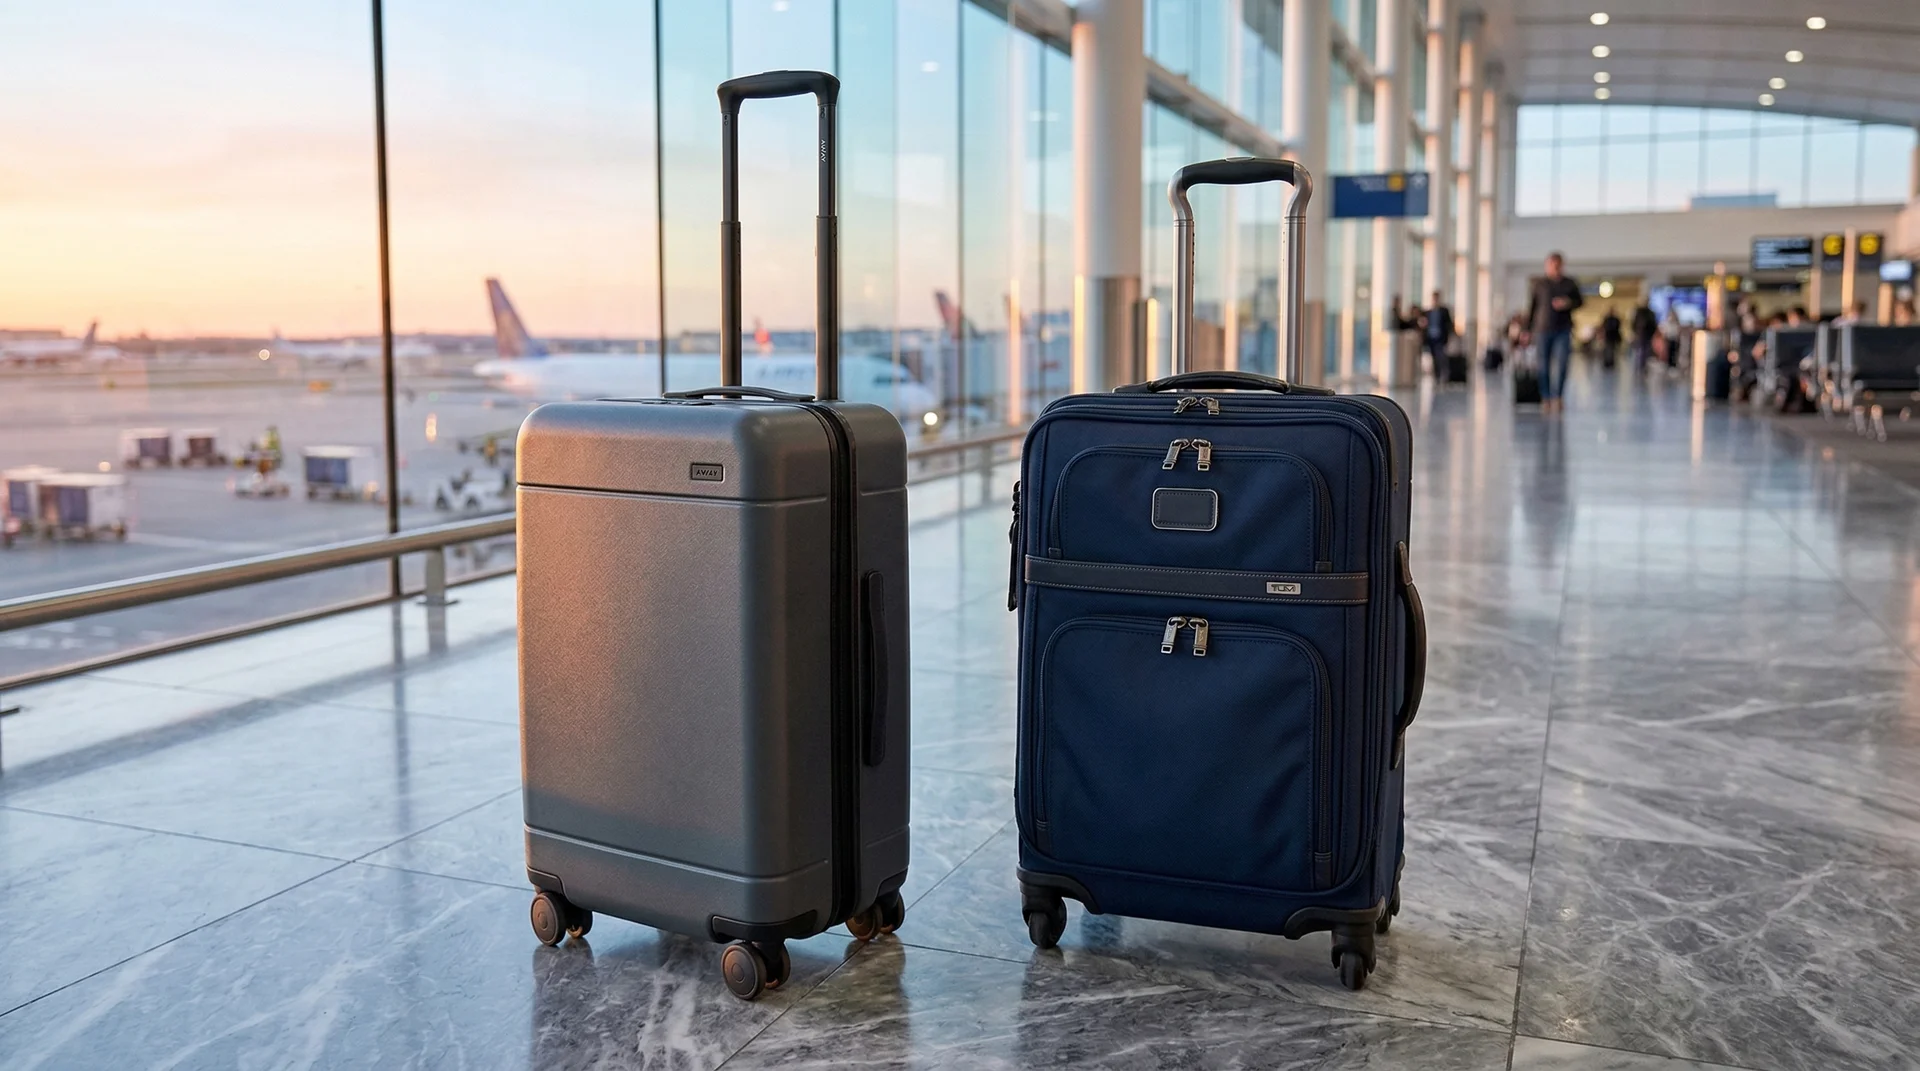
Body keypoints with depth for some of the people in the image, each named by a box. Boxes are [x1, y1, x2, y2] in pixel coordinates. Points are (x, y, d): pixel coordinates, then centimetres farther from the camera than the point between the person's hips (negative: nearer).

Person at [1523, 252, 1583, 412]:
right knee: (1544, 366, 1)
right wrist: (1527, 329, 1)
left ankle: (1556, 398, -7)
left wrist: (1568, 303, -8)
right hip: (1542, 330, -1)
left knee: (1560, 364, -10)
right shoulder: (1539, 283, 3)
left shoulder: (1570, 283, 8)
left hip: (1563, 330, 1)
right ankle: (1545, 399, 11)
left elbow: (1579, 301, 15)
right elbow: (1531, 306, 4)